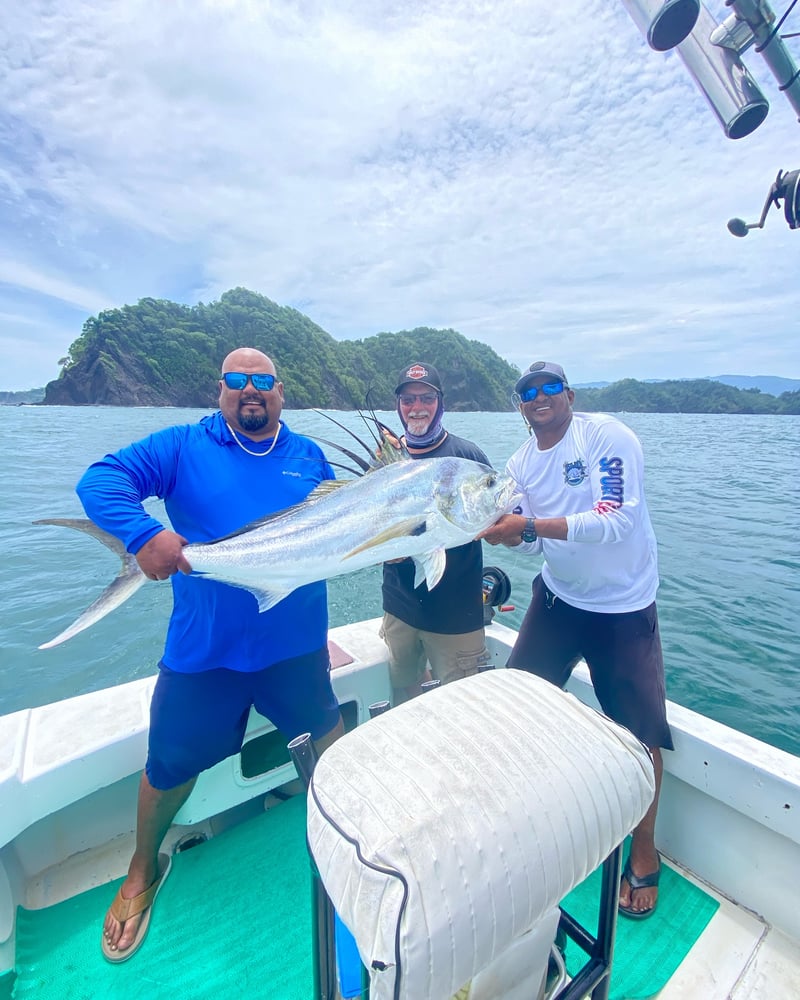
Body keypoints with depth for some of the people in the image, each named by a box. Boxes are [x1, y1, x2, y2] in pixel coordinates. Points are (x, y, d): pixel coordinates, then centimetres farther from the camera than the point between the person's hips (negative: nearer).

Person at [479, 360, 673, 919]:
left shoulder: (608, 436, -16)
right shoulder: (520, 465, 0)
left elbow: (617, 522, -27)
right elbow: (532, 541, 1)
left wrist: (530, 524, -34)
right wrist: (505, 531, -20)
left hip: (624, 606, -4)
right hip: (558, 596, 5)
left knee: (640, 732, 4)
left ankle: (645, 852, 32)